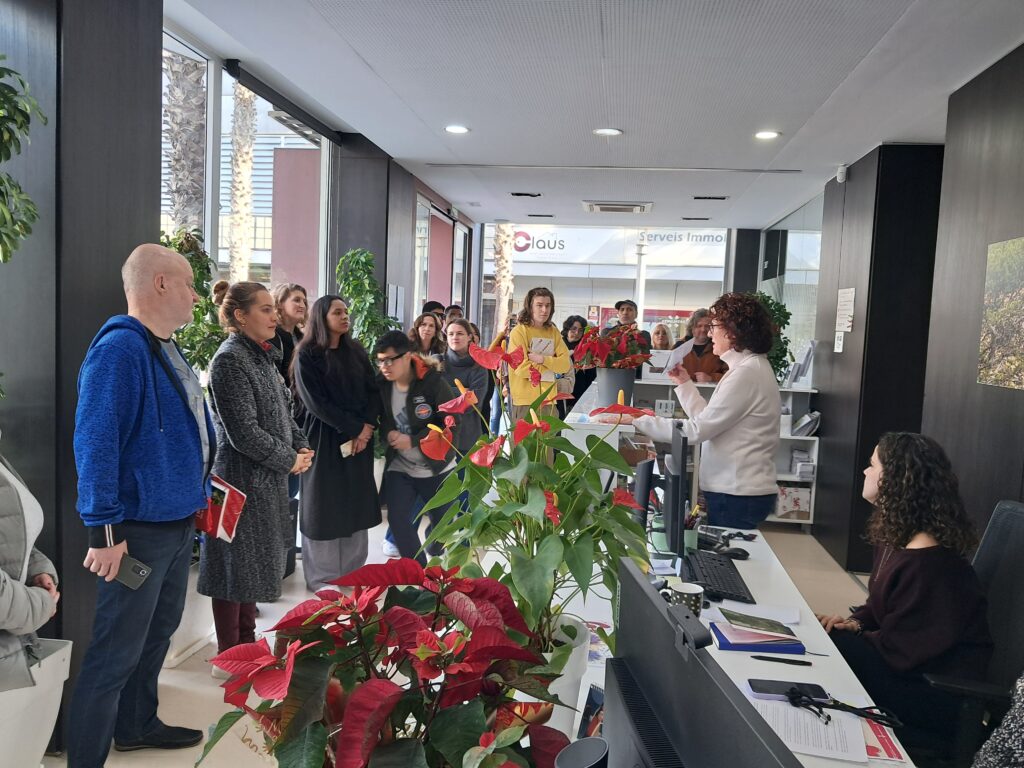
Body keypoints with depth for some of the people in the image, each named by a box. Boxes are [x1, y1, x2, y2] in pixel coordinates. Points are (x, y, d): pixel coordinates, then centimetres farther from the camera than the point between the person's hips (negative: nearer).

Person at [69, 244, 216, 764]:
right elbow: (95, 443, -25)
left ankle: (137, 725, 41)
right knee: (116, 652, 0)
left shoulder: (166, 348, 10)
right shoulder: (120, 348, -21)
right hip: (138, 530, -10)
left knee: (158, 630, 23)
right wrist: (105, 531, -25)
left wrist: (198, 495, 18)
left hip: (178, 522, 10)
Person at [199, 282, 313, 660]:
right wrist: (289, 460, -12)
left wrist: (301, 446, 2)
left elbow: (283, 411, 18)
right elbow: (244, 433, -22)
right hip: (242, 480, -9)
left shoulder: (263, 355, 10)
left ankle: (247, 643, 32)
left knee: (253, 566, 18)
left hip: (267, 480, 9)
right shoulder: (229, 360, -18)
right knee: (237, 568, 3)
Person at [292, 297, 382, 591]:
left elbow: (373, 391, 5)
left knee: (357, 504, 8)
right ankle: (322, 577, 13)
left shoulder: (356, 351, 10)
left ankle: (353, 572, 20)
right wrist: (355, 427, -14)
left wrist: (367, 426, -10)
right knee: (325, 506, 2)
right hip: (325, 438, -5)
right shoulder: (307, 355, -6)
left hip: (361, 437, 5)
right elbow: (315, 402, -12)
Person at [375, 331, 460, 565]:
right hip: (399, 467, 3)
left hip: (436, 467, -3)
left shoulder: (434, 383, -21)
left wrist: (413, 440, -26)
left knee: (441, 523, 13)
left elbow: (452, 425, -20)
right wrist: (388, 432, -13)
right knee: (397, 520, -9)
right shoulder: (382, 385, -8)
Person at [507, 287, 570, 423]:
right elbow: (521, 367, -15)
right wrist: (552, 362, -4)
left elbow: (565, 364, 2)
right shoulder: (519, 331, -5)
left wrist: (542, 359, -14)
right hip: (525, 401, -5)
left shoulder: (553, 332, 12)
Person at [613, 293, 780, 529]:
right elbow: (708, 420, 13)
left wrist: (638, 420, -16)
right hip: (732, 489, 9)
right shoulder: (750, 367, 15)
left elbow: (698, 430, -20)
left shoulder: (747, 372, -18)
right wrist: (685, 383, 14)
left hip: (738, 495, -9)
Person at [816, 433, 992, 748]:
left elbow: (896, 651, -24)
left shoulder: (928, 565, -28)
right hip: (907, 661, 9)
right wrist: (856, 621, -3)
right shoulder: (897, 537, 5)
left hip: (939, 693, -9)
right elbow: (881, 605, 17)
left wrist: (851, 634, -11)